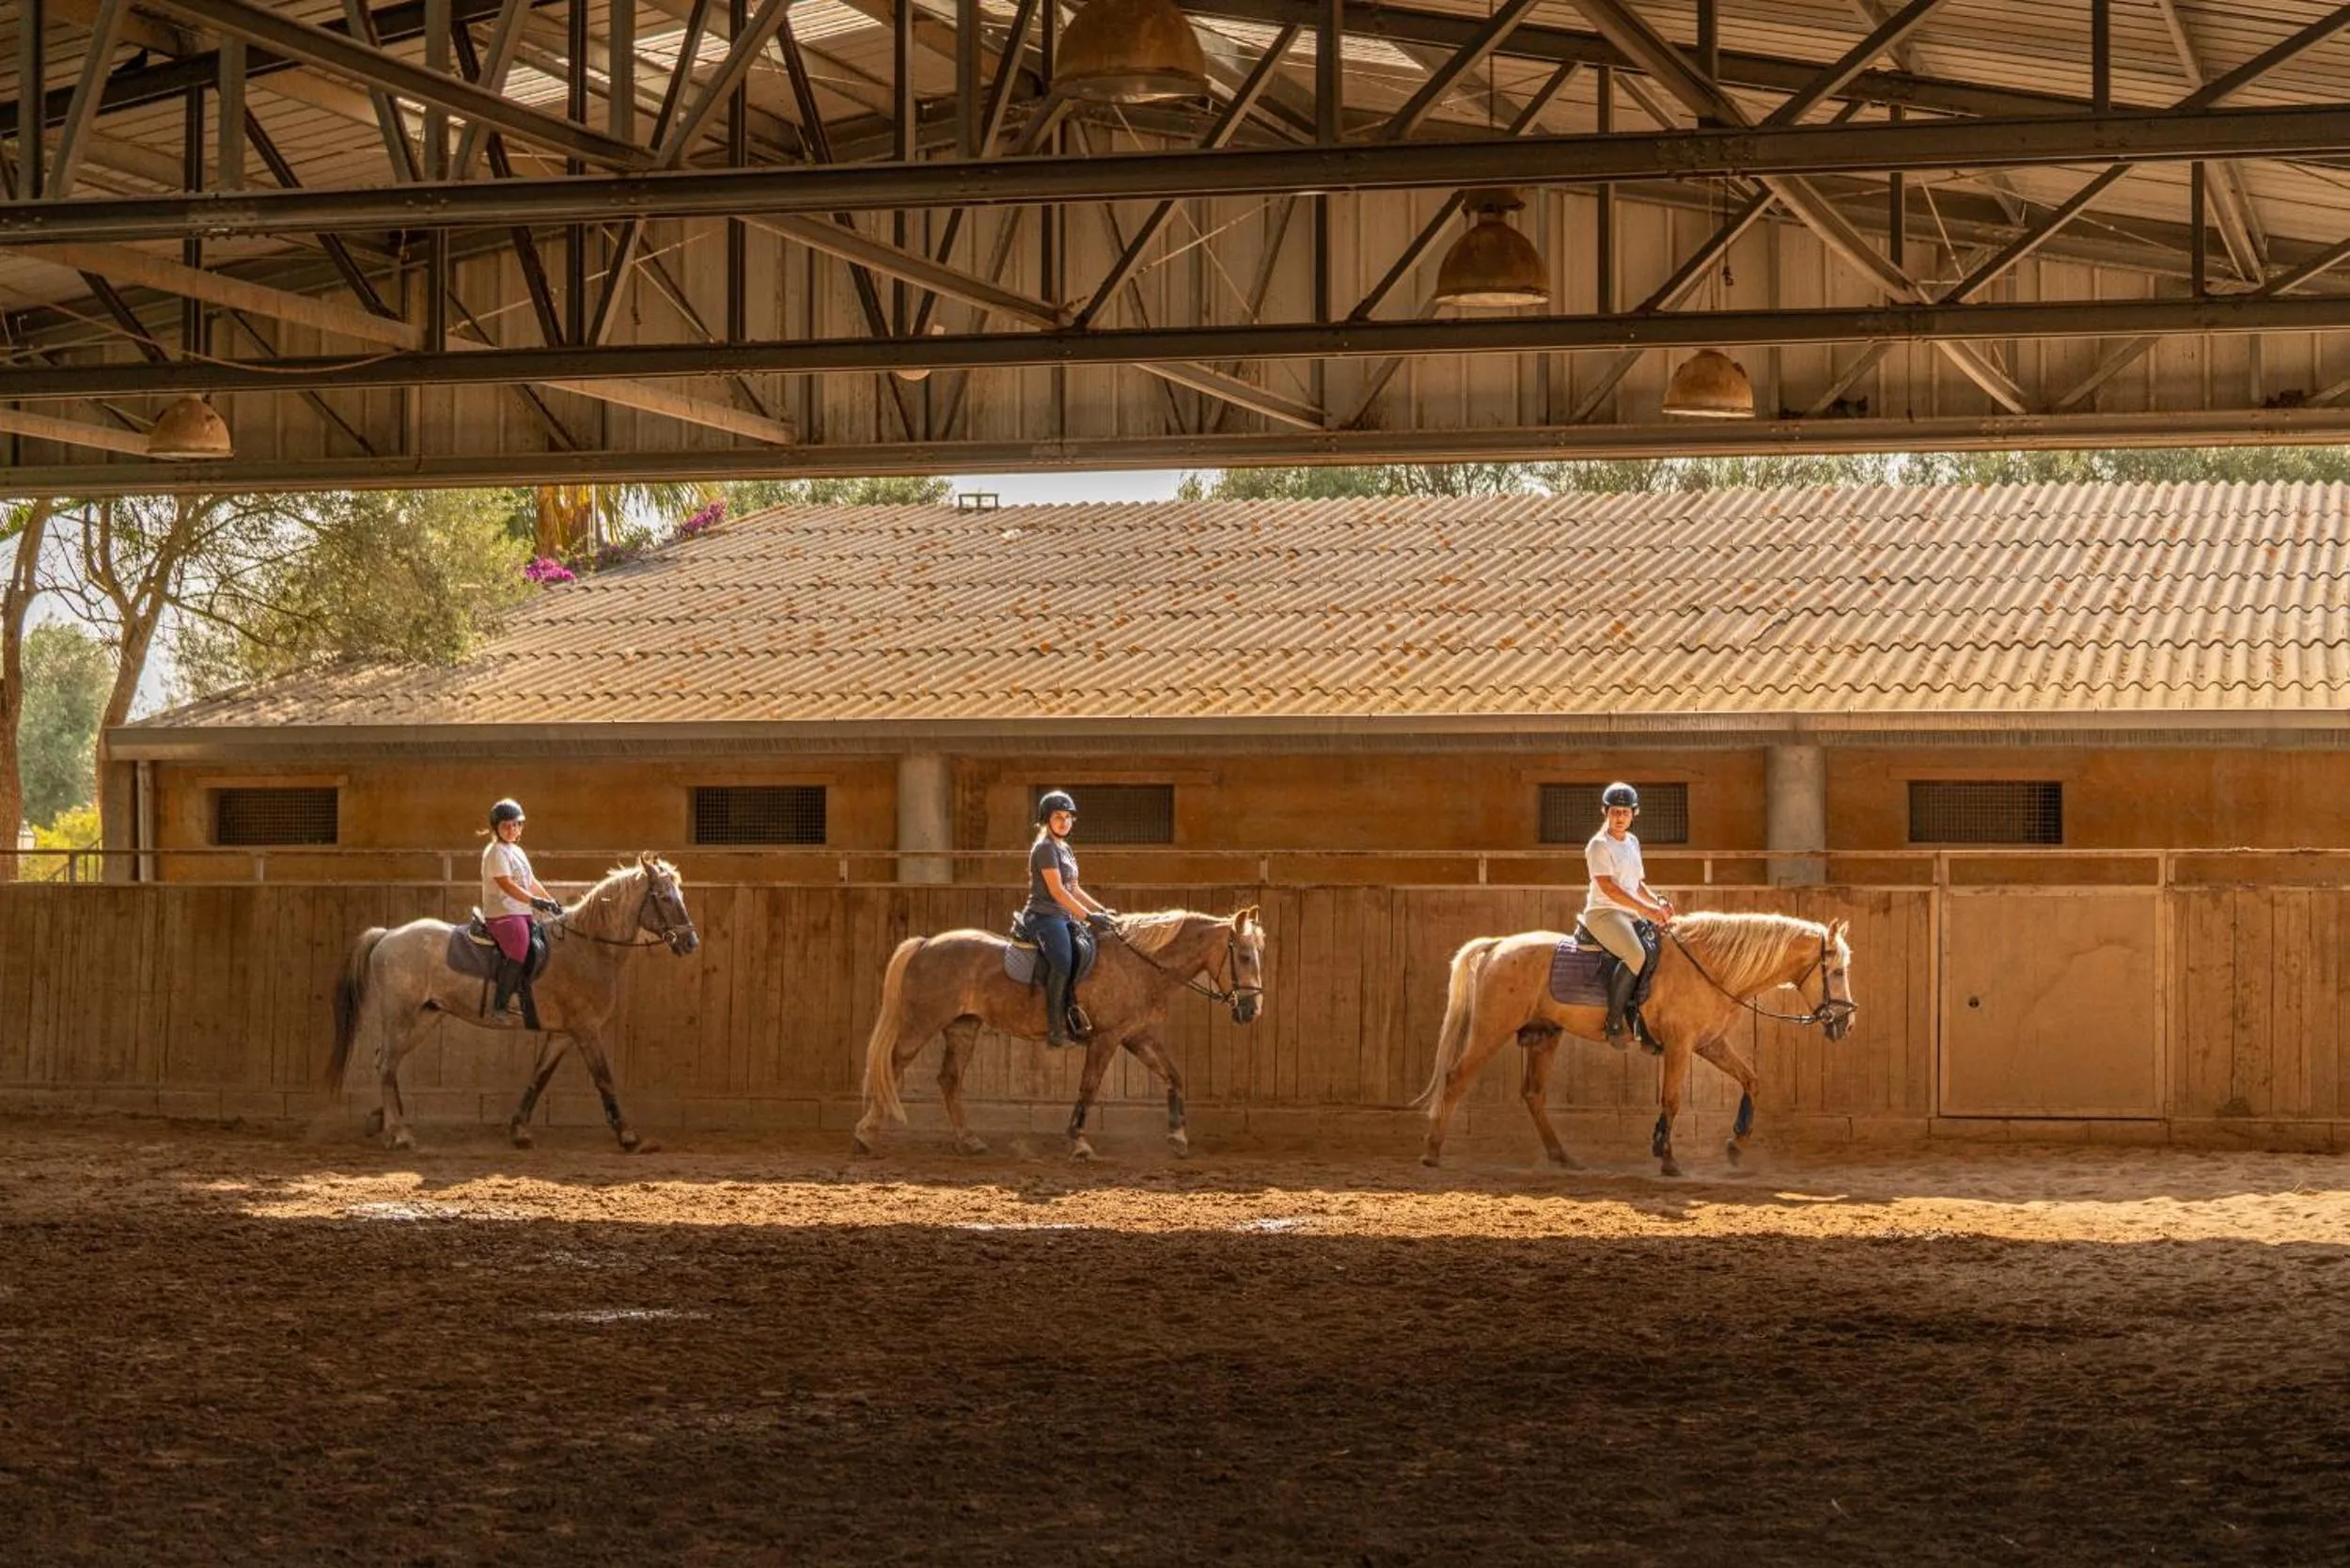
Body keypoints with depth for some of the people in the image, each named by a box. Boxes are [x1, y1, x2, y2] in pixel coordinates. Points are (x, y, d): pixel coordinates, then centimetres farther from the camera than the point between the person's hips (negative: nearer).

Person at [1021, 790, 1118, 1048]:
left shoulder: (1064, 849, 22)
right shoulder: (1045, 848, -8)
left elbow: (1073, 890, 26)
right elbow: (1057, 891, -15)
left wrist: (1102, 910, 17)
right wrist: (1088, 916, -16)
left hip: (1063, 917, 10)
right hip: (1044, 916, -10)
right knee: (1063, 962, -29)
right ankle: (1056, 1030, -34)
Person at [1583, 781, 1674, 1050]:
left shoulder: (1632, 842, 18)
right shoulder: (1599, 845, -7)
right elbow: (1609, 888, -17)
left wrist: (1658, 903, 5)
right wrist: (1646, 910, -22)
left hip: (1631, 915, 9)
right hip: (1603, 912, -9)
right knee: (1636, 955, -33)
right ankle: (1615, 1023, -29)